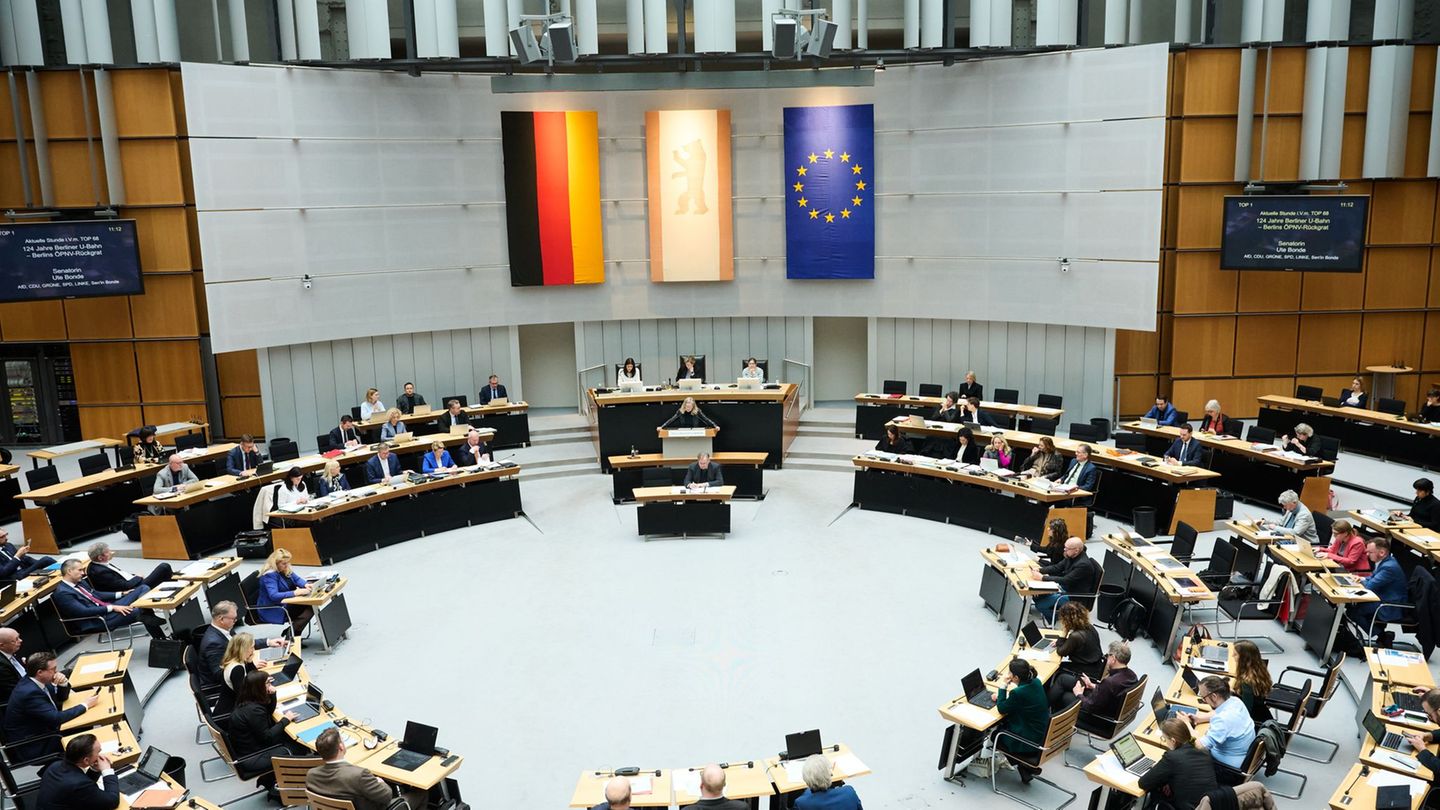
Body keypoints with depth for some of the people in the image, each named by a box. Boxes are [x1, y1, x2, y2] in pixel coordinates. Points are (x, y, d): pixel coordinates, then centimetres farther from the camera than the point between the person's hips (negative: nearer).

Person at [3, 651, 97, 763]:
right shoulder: (30, 692, -30)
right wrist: (85, 705, -17)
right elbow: (56, 718, -28)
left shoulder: (34, 681, -3)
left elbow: (61, 698, 11)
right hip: (31, 748, -9)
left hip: (39, 733, 9)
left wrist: (63, 683, -11)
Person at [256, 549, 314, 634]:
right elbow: (273, 596, -31)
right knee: (309, 609, -22)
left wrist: (305, 585, -7)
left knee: (311, 607, -15)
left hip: (285, 603, 9)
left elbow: (297, 579, 16)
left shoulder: (285, 569, 5)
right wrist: (295, 593, -37)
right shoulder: (269, 575, -20)